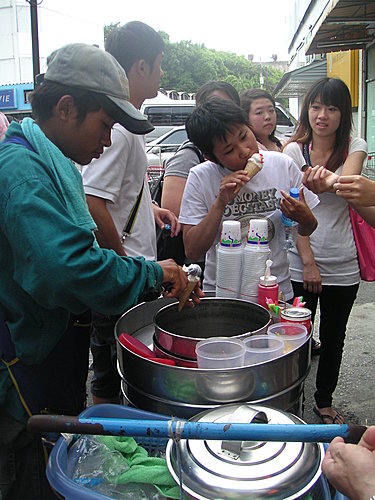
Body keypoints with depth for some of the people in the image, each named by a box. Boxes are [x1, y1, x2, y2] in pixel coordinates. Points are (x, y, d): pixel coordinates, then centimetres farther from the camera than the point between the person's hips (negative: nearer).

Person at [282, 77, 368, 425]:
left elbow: (346, 182, -23)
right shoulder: (294, 150, -3)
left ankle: (324, 402, 35)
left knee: (333, 338, 14)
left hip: (342, 265, 2)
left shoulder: (355, 147, -1)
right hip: (300, 263, -1)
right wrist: (308, 262, -14)